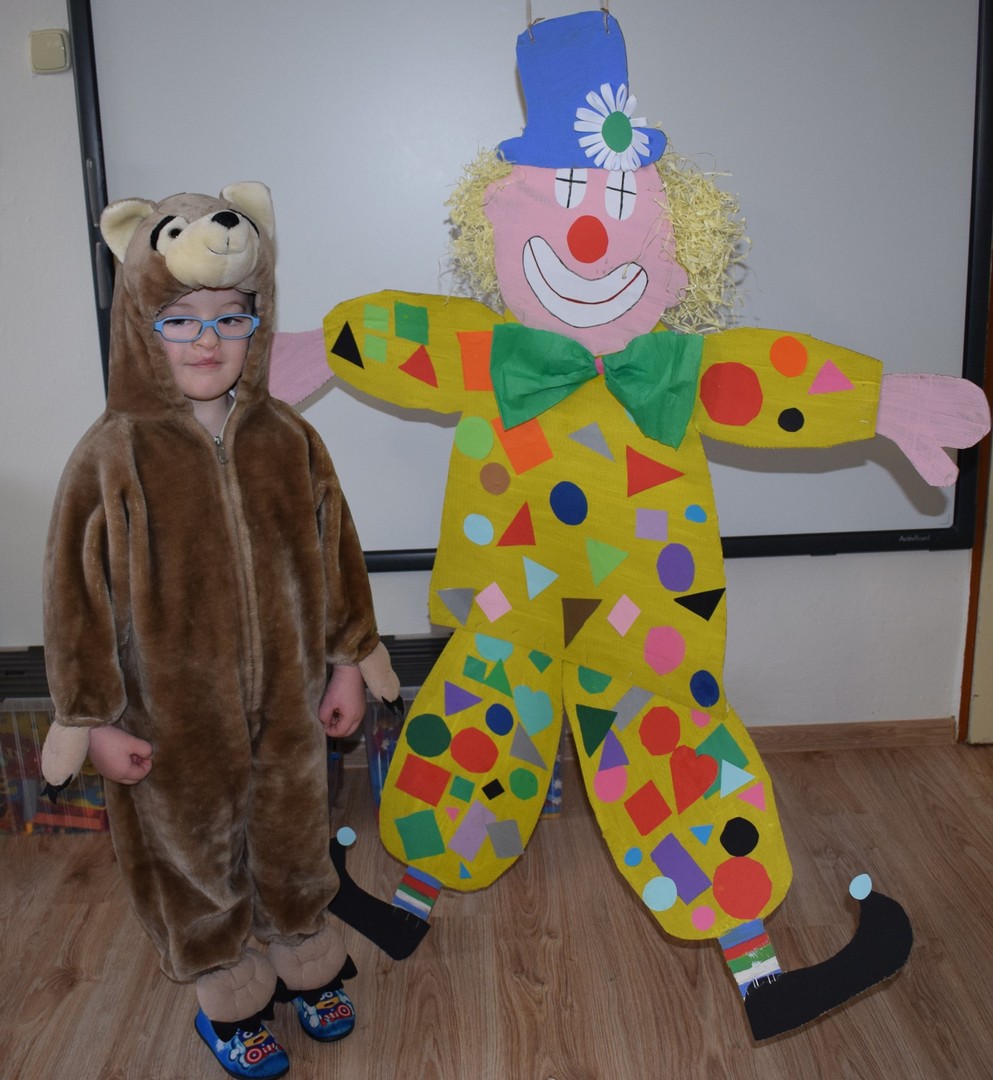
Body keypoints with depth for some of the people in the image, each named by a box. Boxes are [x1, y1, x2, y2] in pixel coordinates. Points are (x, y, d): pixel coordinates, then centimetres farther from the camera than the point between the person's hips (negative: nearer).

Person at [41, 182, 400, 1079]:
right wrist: (93, 718, -8)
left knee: (295, 847, 21)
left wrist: (347, 663, 6)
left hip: (286, 708, 3)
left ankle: (308, 965, 48)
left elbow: (335, 557, 2)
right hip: (170, 723, -2)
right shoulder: (112, 457, -16)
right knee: (194, 864, 17)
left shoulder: (288, 441, -6)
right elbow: (78, 594, -11)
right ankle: (227, 1001, 41)